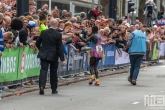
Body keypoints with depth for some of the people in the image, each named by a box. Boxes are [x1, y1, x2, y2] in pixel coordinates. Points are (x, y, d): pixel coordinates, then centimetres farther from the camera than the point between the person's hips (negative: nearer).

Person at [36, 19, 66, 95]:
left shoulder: (43, 32, -3)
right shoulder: (58, 35, -9)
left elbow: (37, 44, 6)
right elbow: (60, 48, -10)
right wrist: (62, 59, -7)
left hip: (44, 54, 1)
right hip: (54, 56, -1)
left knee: (43, 70, -2)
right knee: (53, 72, 12)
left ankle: (41, 86, -23)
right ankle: (54, 89, 19)